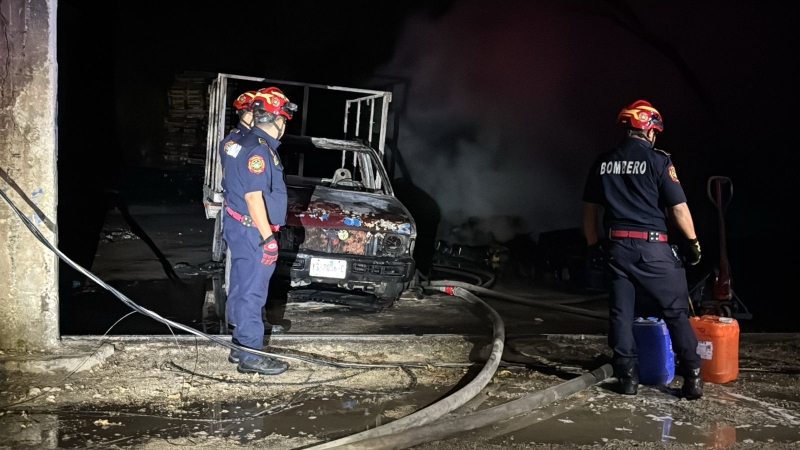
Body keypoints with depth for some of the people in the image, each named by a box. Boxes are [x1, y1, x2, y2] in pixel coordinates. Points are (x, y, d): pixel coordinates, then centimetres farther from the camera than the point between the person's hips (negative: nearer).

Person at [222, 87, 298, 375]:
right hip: (252, 231, -10)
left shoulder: (248, 144, 13)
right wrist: (267, 237, -24)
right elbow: (253, 196, -25)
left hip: (242, 227, 10)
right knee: (252, 293, -4)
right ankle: (250, 356, 3)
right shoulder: (258, 149, -20)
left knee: (244, 291, 16)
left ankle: (241, 346, 26)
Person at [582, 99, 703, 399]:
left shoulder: (603, 163, 8)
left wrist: (593, 246, 18)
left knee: (621, 312, 9)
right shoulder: (658, 160, -5)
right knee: (675, 311, 6)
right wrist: (693, 242, 5)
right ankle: (692, 377, 6)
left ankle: (627, 377, 11)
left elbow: (589, 209, 11)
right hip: (652, 246, -3)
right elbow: (678, 208, -7)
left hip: (616, 246, 4)